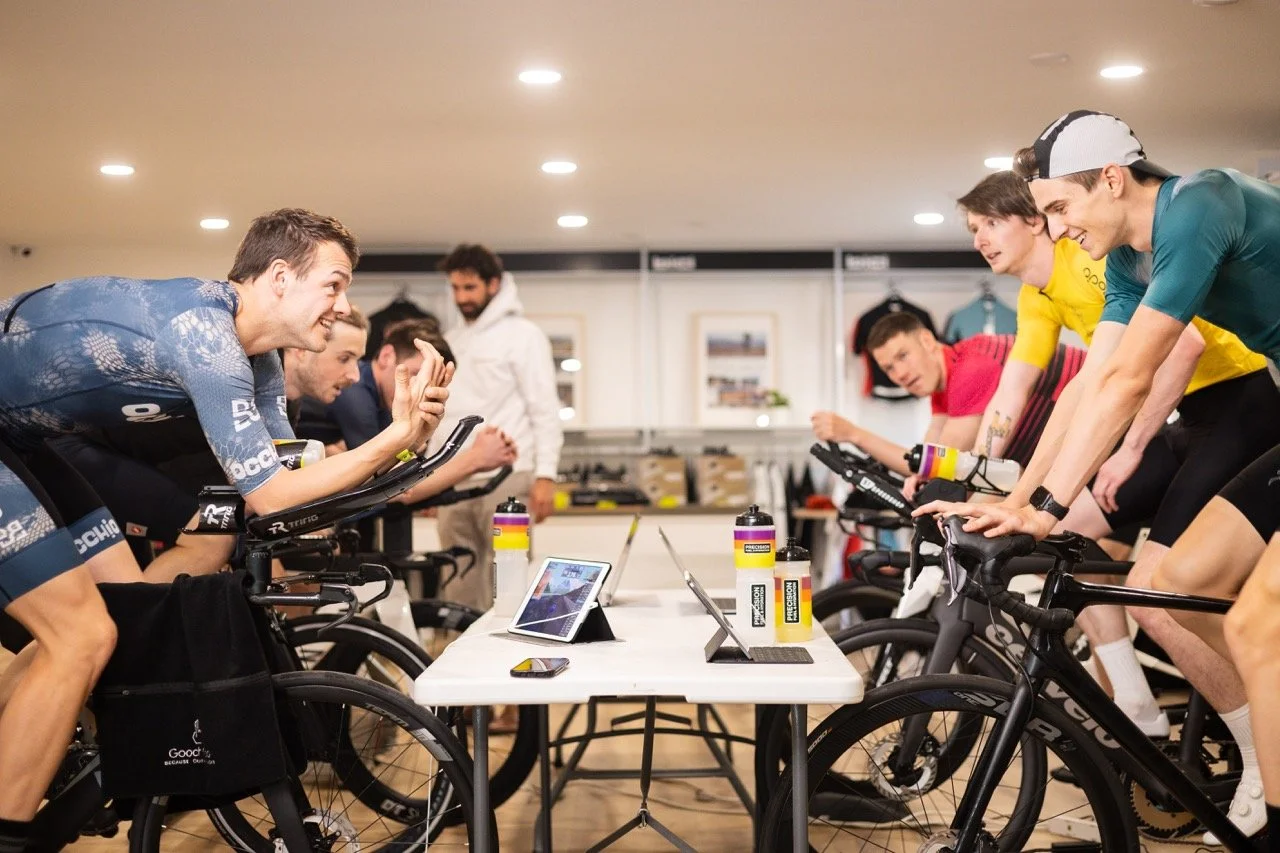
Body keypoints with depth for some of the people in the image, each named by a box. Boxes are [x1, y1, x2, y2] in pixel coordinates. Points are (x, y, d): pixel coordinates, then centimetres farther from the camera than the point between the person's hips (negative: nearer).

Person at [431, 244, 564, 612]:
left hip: (507, 478, -6)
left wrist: (545, 475, -14)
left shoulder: (522, 335, -1)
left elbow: (545, 409, -6)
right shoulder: (450, 342, 18)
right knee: (460, 584, 6)